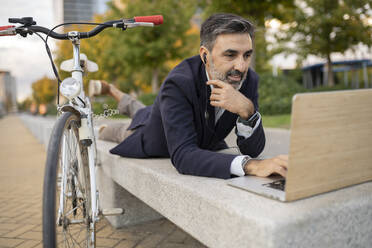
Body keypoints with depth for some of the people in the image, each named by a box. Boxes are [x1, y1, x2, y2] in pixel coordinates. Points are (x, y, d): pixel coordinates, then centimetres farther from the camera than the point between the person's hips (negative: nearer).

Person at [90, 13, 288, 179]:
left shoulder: (249, 80, -29)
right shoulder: (178, 84, -45)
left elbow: (253, 149, -29)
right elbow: (182, 156, -52)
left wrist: (247, 111, -50)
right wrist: (250, 165, -64)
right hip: (154, 148, -6)